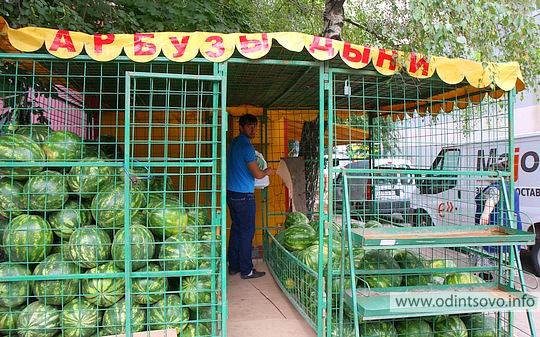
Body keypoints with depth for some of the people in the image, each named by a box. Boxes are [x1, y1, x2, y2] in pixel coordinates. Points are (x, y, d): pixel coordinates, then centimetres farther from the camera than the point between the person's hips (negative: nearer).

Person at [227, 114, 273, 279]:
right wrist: (267, 171, 5)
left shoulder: (233, 143, 12)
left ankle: (234, 266, 23)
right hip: (244, 195, -9)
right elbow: (257, 174, -15)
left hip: (231, 193, 9)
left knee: (236, 230, 15)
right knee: (247, 232, 0)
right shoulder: (246, 146, -16)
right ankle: (246, 270, 8)